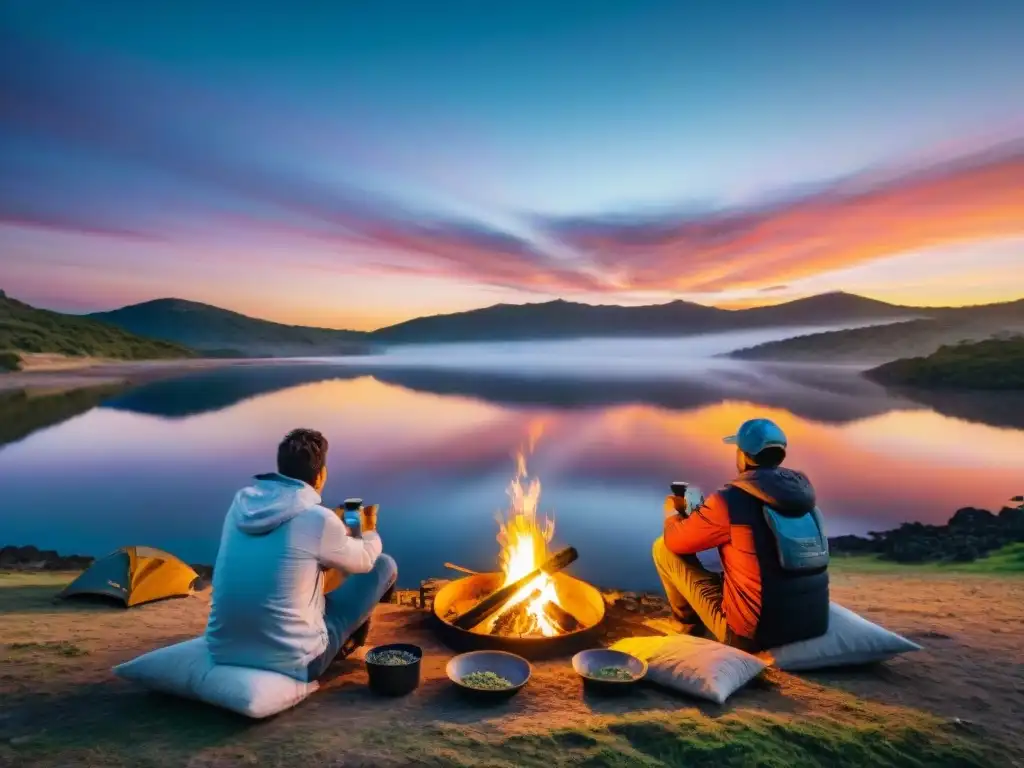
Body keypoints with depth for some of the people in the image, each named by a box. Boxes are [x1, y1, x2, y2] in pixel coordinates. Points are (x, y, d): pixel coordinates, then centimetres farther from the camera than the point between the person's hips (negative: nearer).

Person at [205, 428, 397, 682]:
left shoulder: (241, 502, -1)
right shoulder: (318, 519, -18)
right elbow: (365, 560, 3)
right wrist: (369, 530, 25)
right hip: (290, 659, -6)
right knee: (385, 566, 7)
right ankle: (349, 637, 32)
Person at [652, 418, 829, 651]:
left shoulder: (730, 500, -18)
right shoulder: (801, 490, 1)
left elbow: (674, 540, -4)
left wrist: (672, 513, 18)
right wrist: (706, 513, 25)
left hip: (752, 633, -7)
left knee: (663, 547, 6)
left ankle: (689, 622, 29)